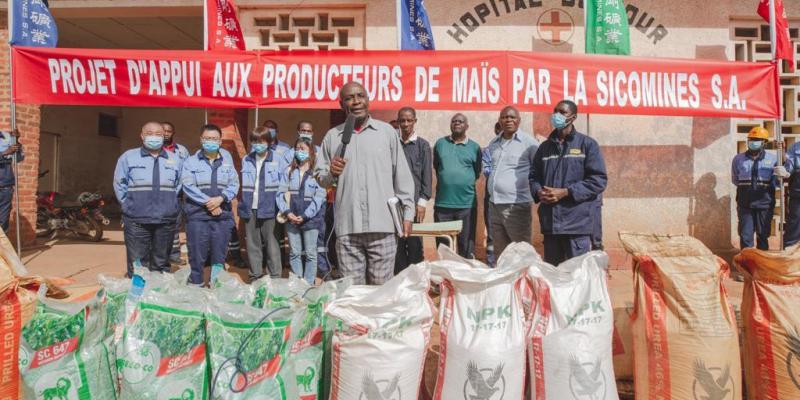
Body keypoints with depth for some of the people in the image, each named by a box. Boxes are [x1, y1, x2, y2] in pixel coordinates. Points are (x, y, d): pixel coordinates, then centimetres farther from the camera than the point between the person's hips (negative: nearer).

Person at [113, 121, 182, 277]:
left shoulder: (175, 160, 9)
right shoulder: (128, 157, 2)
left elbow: (179, 185, 17)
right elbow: (119, 184, 6)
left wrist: (168, 203, 9)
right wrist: (130, 205, 4)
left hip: (166, 220, 2)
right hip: (136, 220, -2)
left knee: (161, 264, 12)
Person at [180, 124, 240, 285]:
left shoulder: (227, 161, 11)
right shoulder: (191, 161, 4)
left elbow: (234, 185, 3)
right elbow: (188, 186, -7)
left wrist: (221, 198, -15)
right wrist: (208, 202, -15)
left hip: (223, 216, 2)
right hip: (197, 215, -2)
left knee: (219, 256, 8)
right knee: (197, 256, 1)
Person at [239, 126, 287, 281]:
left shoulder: (278, 160, -3)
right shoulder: (246, 160, 9)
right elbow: (243, 185, 16)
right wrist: (243, 204, 8)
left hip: (269, 209, -4)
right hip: (250, 209, 4)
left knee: (272, 244, 1)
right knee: (252, 244, 10)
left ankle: (276, 277, 10)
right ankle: (255, 276, 22)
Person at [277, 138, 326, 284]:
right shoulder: (289, 171, 10)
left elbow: (319, 197, -9)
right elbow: (281, 193, 6)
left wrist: (305, 215, -14)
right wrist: (287, 212, -8)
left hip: (311, 218, -4)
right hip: (291, 218, 4)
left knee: (310, 253, 2)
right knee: (294, 253, 9)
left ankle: (309, 283, 9)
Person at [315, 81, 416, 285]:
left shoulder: (387, 131, 9)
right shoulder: (332, 136, 12)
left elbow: (402, 175, 8)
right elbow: (320, 177, 15)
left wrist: (407, 212, 2)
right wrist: (331, 173, -7)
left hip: (382, 225, -1)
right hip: (347, 227, 1)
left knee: (382, 288, 3)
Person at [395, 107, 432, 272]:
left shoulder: (423, 145, 5)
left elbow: (427, 175, 1)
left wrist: (422, 201, -6)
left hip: (414, 201, -1)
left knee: (414, 243, 2)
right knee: (397, 243, 6)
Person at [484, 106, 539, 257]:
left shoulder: (528, 142, -6)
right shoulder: (493, 144, 15)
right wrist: (487, 170, 13)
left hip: (517, 205, -6)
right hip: (494, 205, 6)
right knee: (499, 253, 14)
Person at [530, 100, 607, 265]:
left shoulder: (587, 144, 1)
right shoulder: (545, 147, 16)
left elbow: (599, 179, -6)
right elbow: (534, 177, 19)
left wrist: (565, 192, -14)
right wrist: (539, 192, -4)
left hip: (577, 222, -4)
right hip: (549, 222, 5)